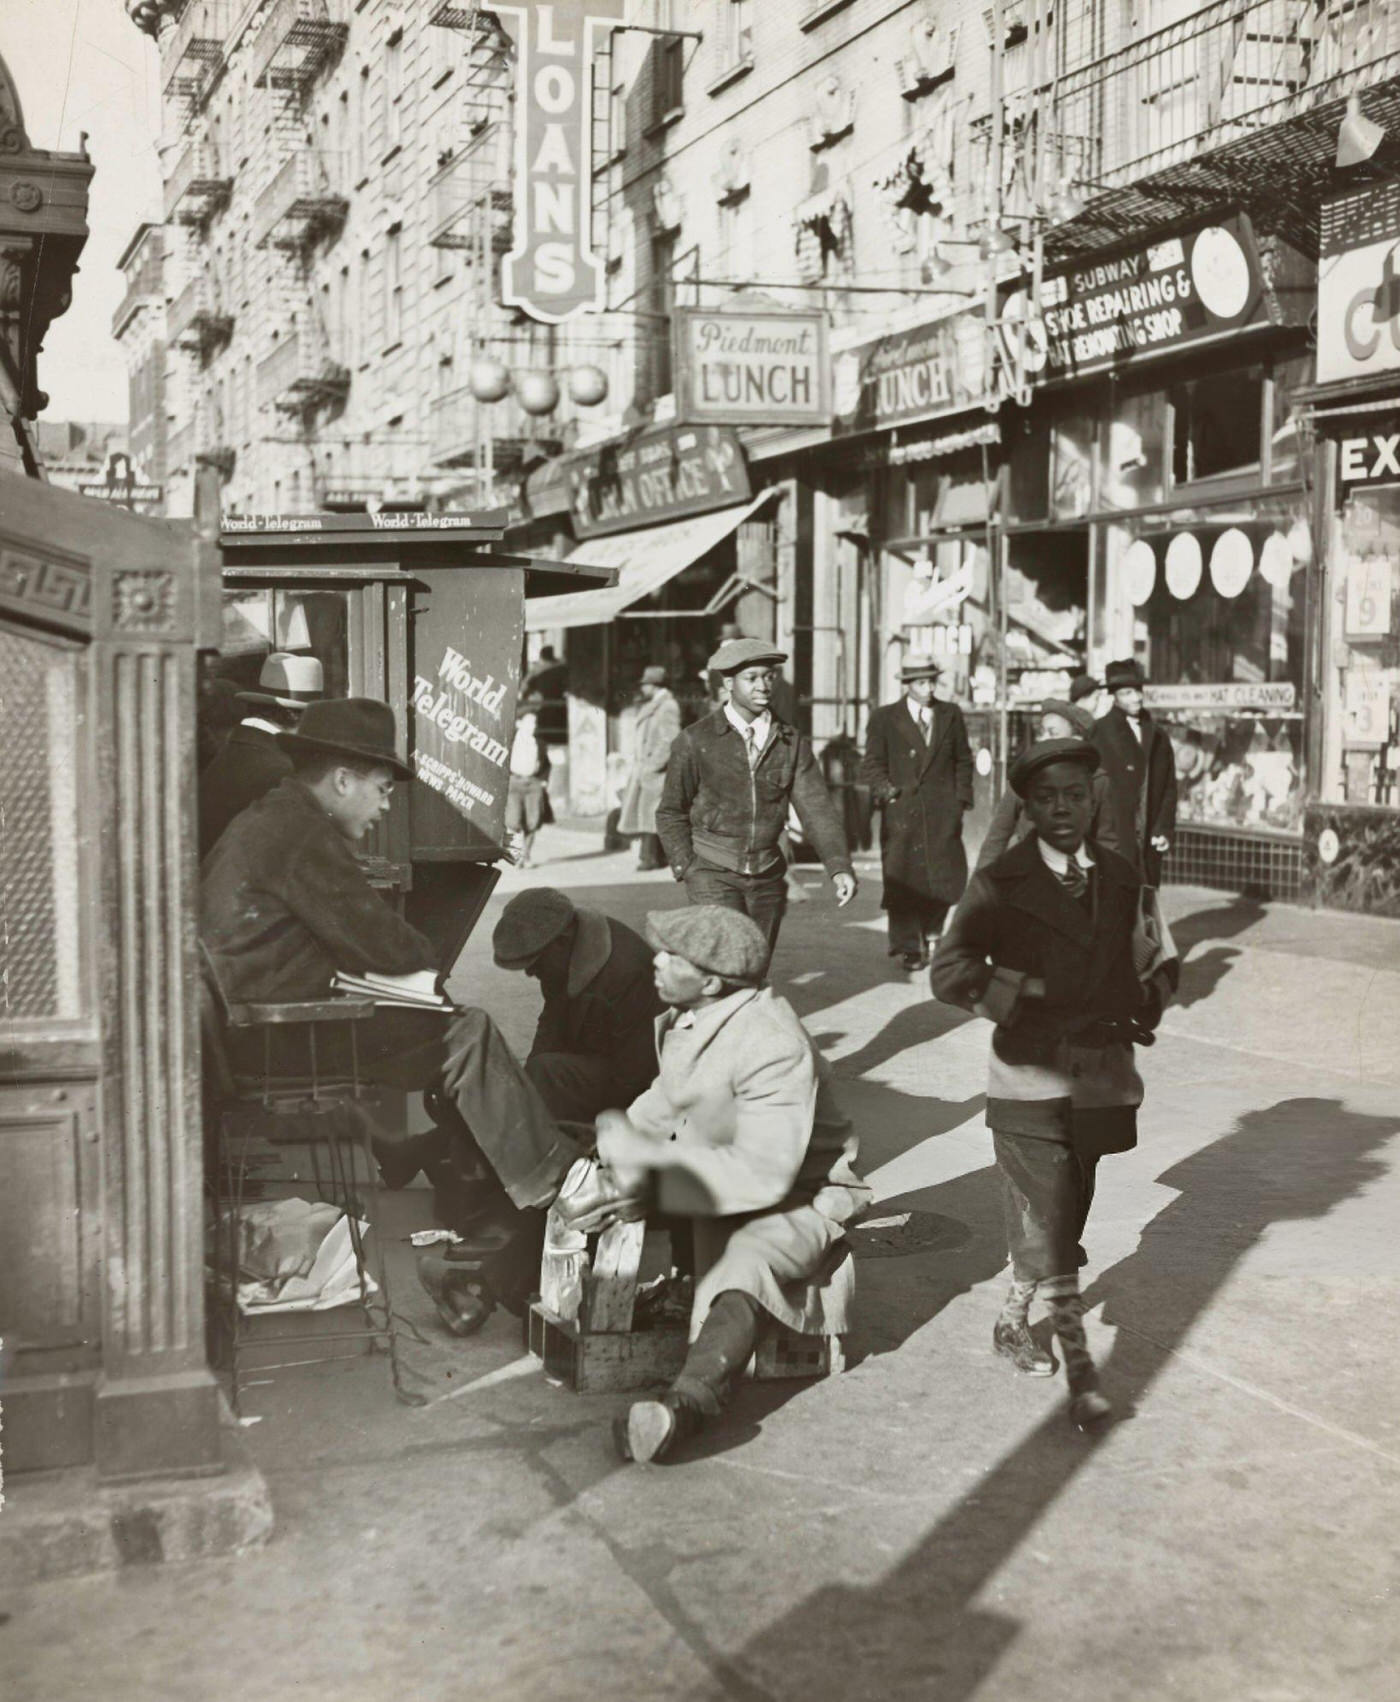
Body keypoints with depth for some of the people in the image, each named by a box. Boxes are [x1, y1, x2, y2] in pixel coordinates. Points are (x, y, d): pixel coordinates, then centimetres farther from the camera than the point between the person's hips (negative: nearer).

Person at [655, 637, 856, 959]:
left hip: (767, 876, 3)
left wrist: (839, 867, -14)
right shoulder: (695, 741, -3)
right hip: (714, 873, -3)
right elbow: (670, 812, 4)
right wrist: (686, 869, -6)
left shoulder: (791, 743, 4)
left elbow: (816, 809, -2)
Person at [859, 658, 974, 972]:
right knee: (903, 881, -3)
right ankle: (908, 946, 8)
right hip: (901, 813, -2)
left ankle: (924, 931, 23)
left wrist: (961, 799, 8)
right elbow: (872, 765, 4)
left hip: (942, 814, 2)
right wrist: (886, 789, -12)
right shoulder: (884, 719, 5)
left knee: (949, 880, -1)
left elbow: (963, 761, 17)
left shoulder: (951, 716, 13)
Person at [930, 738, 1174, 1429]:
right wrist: (1026, 1002, -15)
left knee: (1065, 1215, 13)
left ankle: (1013, 1321, 35)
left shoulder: (1121, 879, 10)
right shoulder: (999, 885, -4)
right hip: (1029, 1075, -4)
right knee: (1046, 1223, -9)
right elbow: (949, 970, -10)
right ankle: (1080, 1371, -6)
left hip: (1101, 1075, 5)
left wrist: (1147, 999, 5)